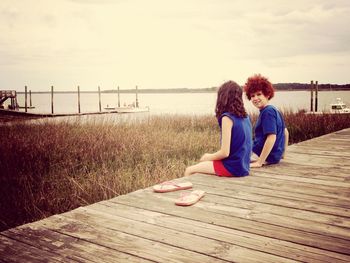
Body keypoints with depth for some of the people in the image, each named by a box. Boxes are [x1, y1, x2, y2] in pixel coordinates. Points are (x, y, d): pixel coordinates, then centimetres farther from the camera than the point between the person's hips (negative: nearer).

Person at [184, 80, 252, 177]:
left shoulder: (227, 118, -18)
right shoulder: (245, 117, 5)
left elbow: (225, 152, -20)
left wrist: (208, 157, -1)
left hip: (232, 167, -8)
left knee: (189, 170, 4)